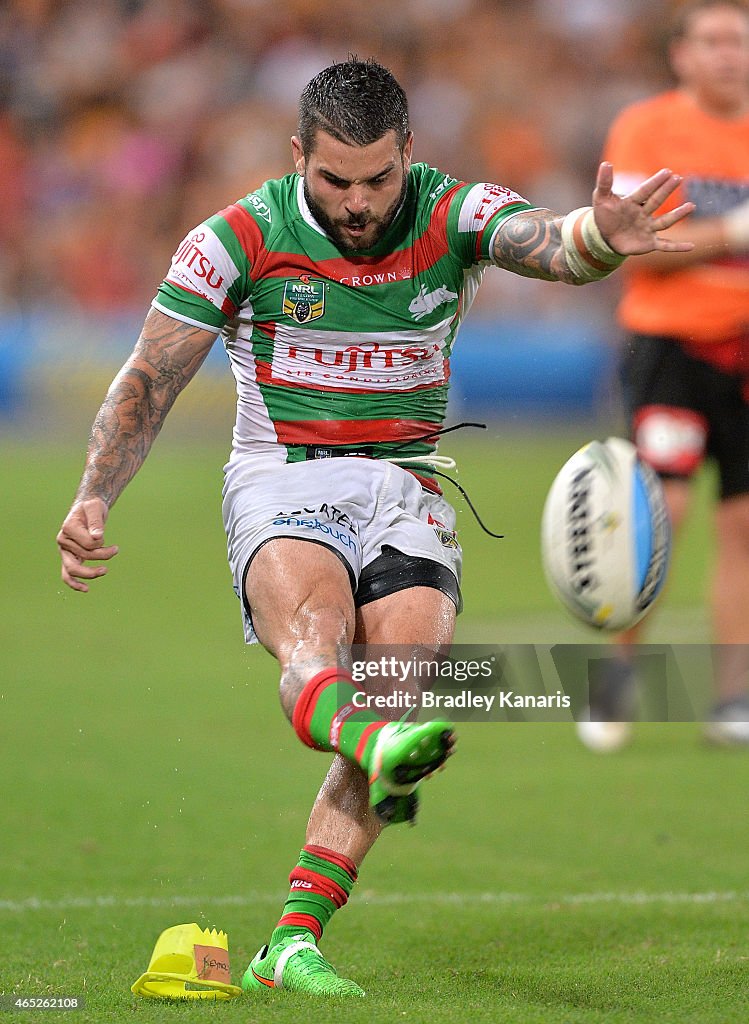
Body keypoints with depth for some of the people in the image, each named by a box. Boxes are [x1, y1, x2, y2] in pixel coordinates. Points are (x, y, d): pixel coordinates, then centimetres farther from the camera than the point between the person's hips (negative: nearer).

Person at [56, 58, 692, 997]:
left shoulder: (452, 215, -4)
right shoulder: (240, 239, -5)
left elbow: (549, 245, -24)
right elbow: (150, 380, -1)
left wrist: (600, 236, -50)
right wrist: (94, 495, -17)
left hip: (405, 488, 2)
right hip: (282, 485, -1)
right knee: (315, 636, -34)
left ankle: (291, 945, -21)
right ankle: (377, 748, -69)